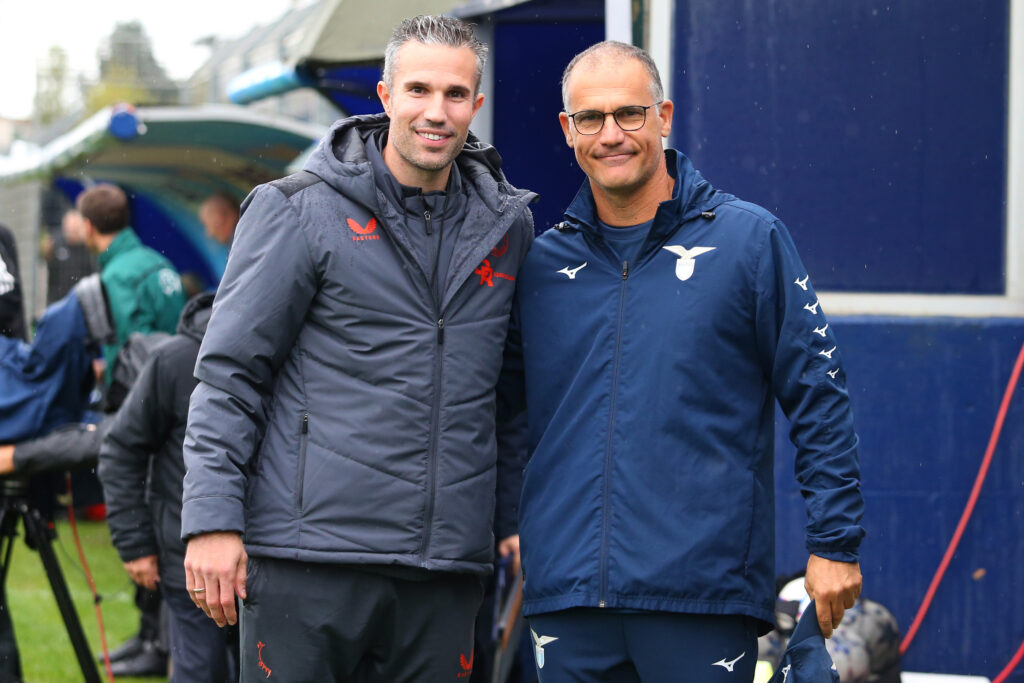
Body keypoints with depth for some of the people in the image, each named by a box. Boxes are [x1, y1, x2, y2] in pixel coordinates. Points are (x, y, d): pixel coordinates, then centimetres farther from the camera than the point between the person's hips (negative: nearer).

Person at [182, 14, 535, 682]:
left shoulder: (507, 223, 12)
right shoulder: (300, 212, -1)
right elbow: (229, 374, -3)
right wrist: (213, 520, -10)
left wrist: (518, 514, 15)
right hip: (308, 554, -4)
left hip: (445, 572, 4)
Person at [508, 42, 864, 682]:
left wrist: (835, 542, -3)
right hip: (566, 596, 3)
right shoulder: (541, 264, 10)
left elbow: (818, 397, 1)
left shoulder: (749, 239, 1)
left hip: (705, 589, -3)